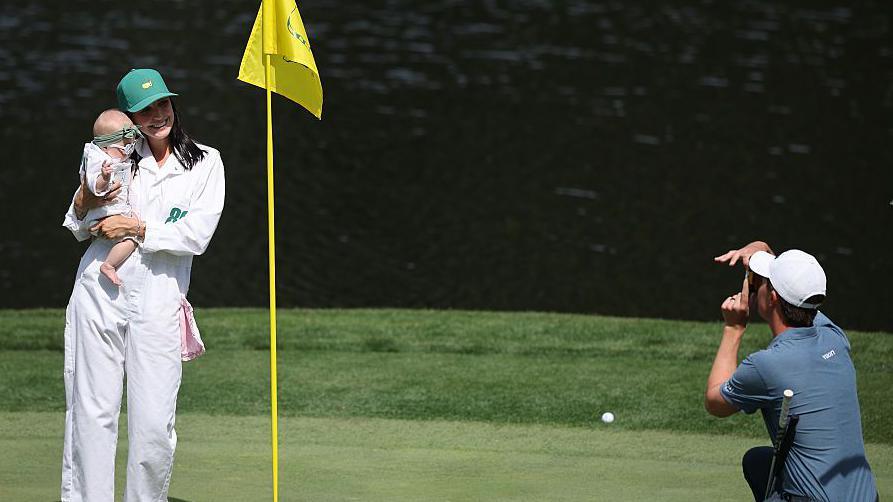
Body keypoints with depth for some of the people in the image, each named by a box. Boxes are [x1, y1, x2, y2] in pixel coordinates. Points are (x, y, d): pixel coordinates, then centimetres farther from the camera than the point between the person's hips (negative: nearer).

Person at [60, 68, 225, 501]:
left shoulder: (206, 162, 8)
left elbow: (197, 235, -3)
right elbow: (79, 230, 18)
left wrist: (138, 229, -8)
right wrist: (84, 202, -3)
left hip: (159, 300, -1)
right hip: (99, 290, 1)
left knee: (154, 425, -7)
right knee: (92, 412, -1)